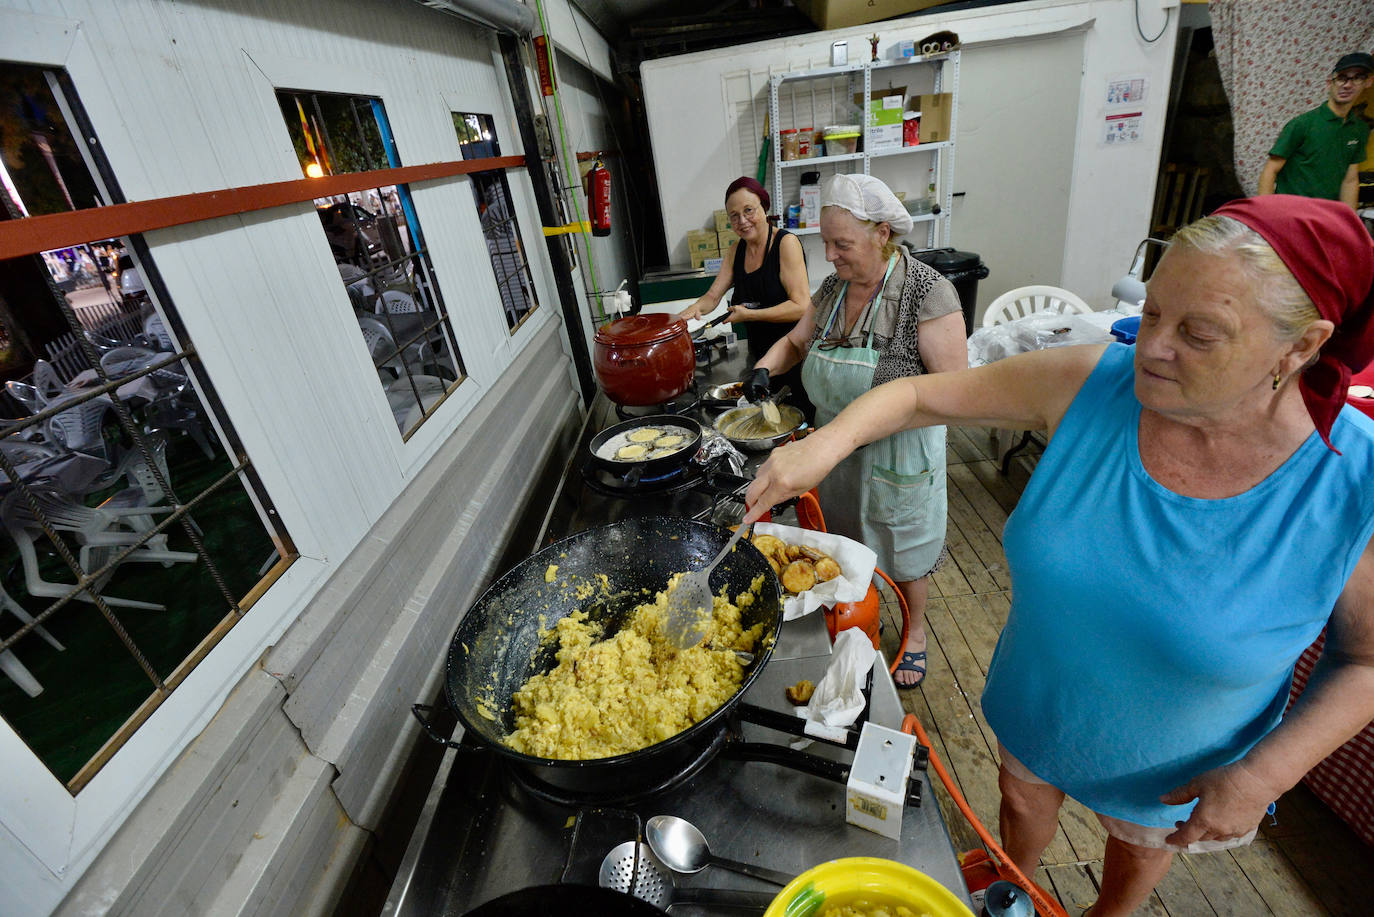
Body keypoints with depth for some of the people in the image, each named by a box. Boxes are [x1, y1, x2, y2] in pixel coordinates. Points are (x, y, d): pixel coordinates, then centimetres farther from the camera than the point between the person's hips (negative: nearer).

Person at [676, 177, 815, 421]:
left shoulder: (786, 243, -12)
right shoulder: (737, 250, 9)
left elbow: (802, 306, -19)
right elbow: (712, 297, 9)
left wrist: (750, 314, -18)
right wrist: (695, 308, -13)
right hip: (759, 352, 6)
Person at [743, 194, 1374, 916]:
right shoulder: (1091, 385, -25)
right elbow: (918, 393, -20)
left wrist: (1265, 775, -20)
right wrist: (827, 442, -35)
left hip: (1170, 766, -1)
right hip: (1036, 701, 2)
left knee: (1139, 850, 32)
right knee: (1023, 799, 31)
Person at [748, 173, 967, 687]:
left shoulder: (927, 293, -21)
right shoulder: (834, 287, -1)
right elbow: (796, 341, 13)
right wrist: (764, 369, -6)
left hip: (899, 454, -5)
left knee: (904, 548, 16)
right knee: (846, 540, 22)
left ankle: (915, 632, 43)